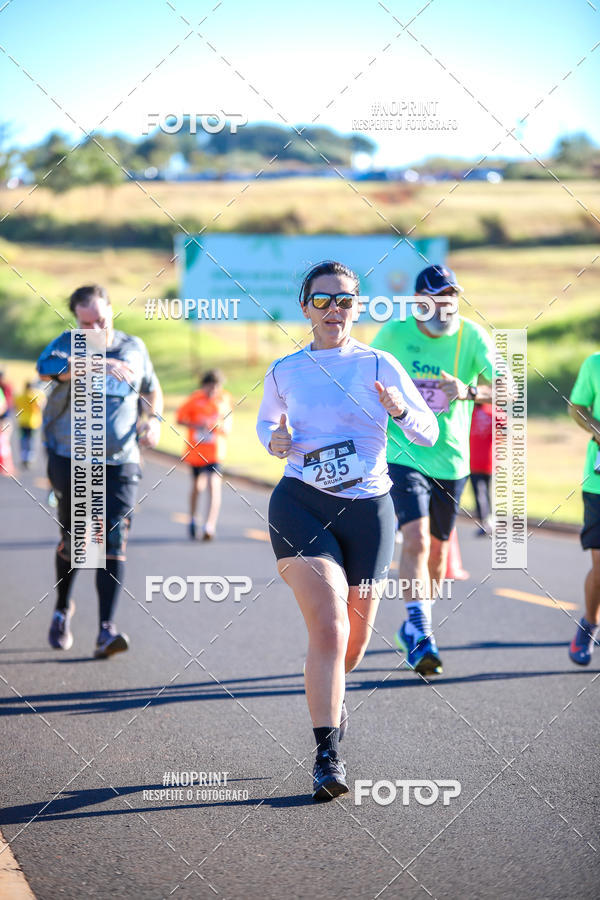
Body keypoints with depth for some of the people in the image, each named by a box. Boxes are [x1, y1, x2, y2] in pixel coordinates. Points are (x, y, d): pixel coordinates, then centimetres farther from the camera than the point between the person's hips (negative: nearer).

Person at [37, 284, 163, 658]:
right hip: (71, 461, -1)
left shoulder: (134, 347, 6)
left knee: (113, 541, -11)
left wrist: (154, 419, 3)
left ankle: (107, 630, -15)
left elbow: (152, 388, 24)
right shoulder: (68, 344, -4)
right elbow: (47, 368, -29)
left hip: (120, 463, 1)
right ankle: (63, 609, 33)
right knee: (73, 540, 6)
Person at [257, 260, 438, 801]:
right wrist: (275, 442, 1)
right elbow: (266, 421, 24)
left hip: (367, 509, 1)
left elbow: (429, 434, 4)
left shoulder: (380, 366, 2)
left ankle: (331, 690, 47)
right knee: (328, 626, -18)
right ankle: (328, 755, -17)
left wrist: (400, 411, -17)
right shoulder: (284, 372, 6)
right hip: (300, 504, -1)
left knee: (355, 638, 11)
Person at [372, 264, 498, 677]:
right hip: (403, 455, -2)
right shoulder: (395, 333, -6)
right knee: (416, 540, -21)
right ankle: (420, 632, -24)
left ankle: (415, 625, 34)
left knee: (437, 550, 13)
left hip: (451, 461, 2)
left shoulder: (472, 337, -7)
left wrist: (470, 391, -36)